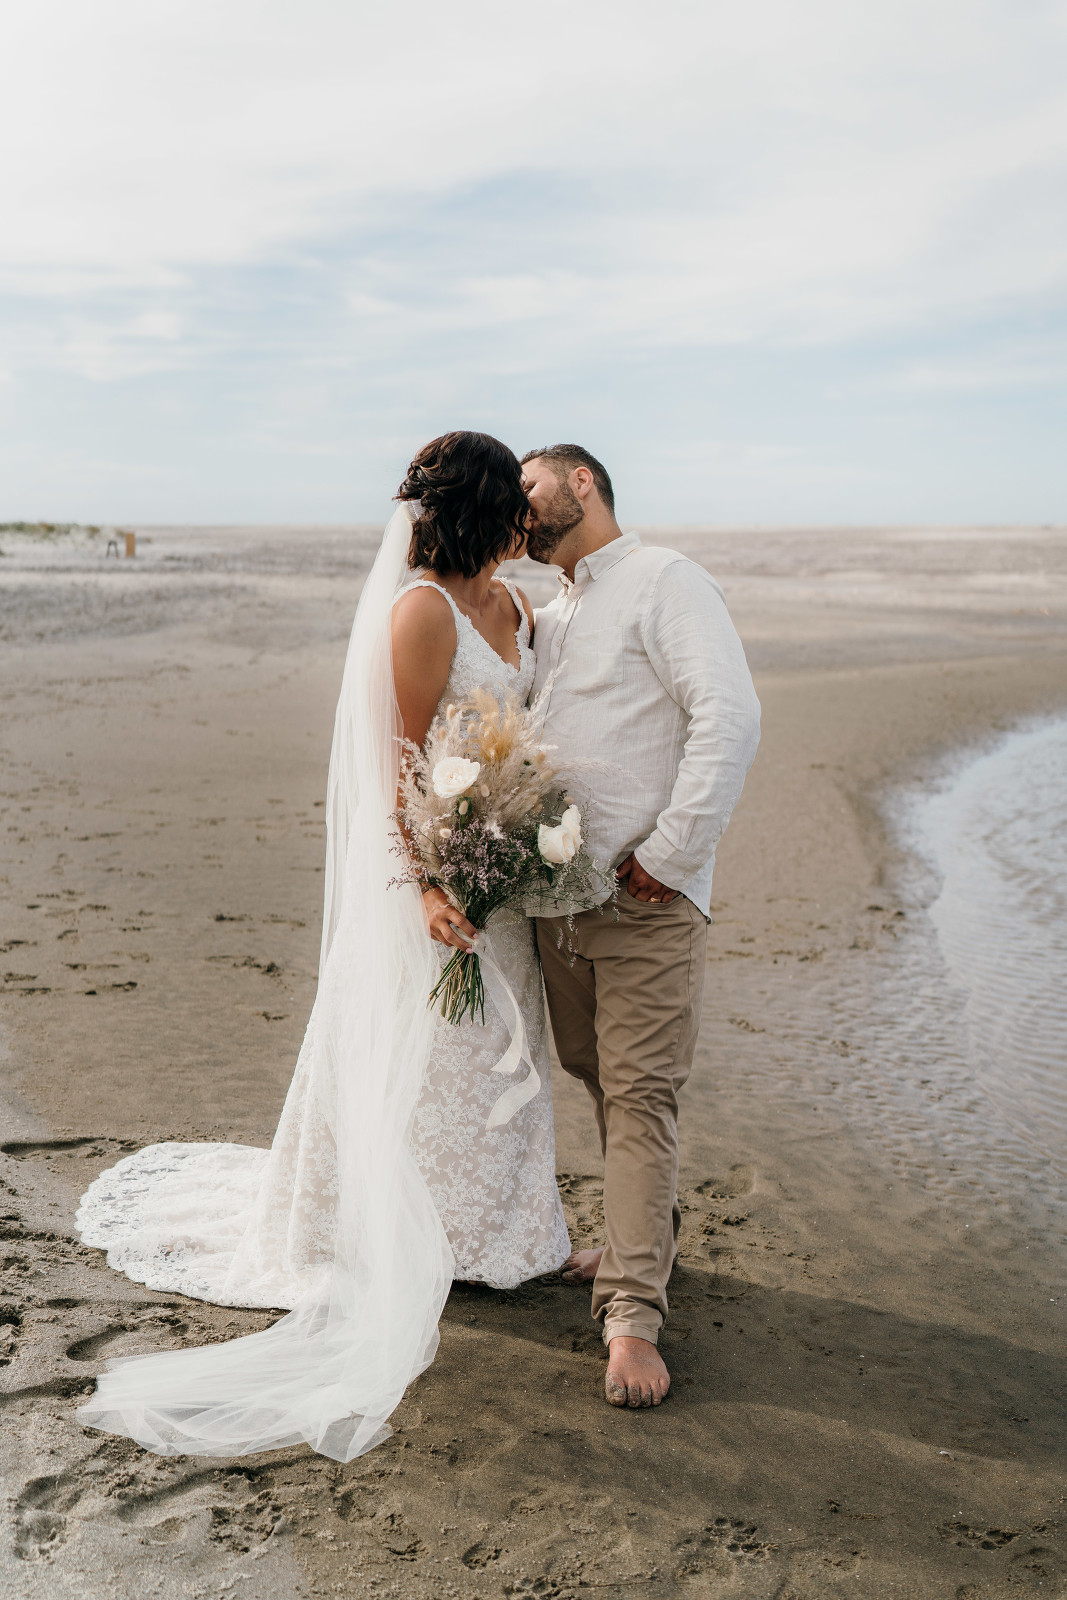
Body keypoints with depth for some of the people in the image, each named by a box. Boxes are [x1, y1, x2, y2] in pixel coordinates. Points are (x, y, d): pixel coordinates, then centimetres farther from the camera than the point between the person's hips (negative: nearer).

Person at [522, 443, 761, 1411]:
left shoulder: (666, 583, -6)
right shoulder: (545, 620, 19)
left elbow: (730, 719, -17)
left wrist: (668, 857, -18)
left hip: (646, 898, -8)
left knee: (640, 1093, -7)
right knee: (595, 1077, 15)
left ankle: (632, 1313, -4)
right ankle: (649, 1237, 32)